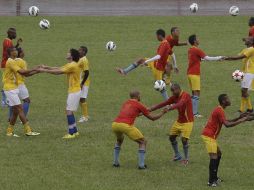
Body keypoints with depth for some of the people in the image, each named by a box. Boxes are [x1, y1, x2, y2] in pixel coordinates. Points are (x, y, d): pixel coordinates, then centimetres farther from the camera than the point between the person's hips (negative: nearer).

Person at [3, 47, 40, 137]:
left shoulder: (13, 62, 17)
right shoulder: (10, 62, -13)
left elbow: (25, 74, 16)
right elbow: (21, 71, -25)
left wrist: (36, 71, 5)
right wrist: (34, 69, -16)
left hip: (13, 89, 10)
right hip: (10, 89, -10)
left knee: (15, 111, 9)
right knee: (20, 109, -11)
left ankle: (10, 132, 14)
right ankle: (28, 130, -13)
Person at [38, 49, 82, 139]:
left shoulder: (73, 65, -18)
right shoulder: (70, 65, 13)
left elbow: (58, 72, -18)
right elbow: (59, 69, 14)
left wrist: (44, 70, -14)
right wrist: (46, 67, 9)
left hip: (74, 92, -10)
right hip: (73, 91, 10)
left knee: (69, 112, -10)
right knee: (70, 112, 14)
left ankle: (71, 133, -10)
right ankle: (75, 131, 20)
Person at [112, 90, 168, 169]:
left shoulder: (125, 103, 28)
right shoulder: (139, 105, 11)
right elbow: (152, 118, 16)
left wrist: (141, 113, 60)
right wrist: (162, 113, 31)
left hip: (115, 124, 6)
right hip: (126, 125, -6)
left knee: (119, 140, 38)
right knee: (143, 142, 12)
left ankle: (115, 162, 30)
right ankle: (141, 164, 3)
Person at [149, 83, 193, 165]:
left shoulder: (185, 96, -21)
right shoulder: (175, 97, 3)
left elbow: (180, 104, -40)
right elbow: (164, 103, 1)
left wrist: (170, 108, -56)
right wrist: (151, 109, -6)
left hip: (187, 122, -8)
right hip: (179, 121, 8)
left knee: (184, 139, -13)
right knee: (172, 136, 8)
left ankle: (186, 159, 4)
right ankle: (177, 155, 24)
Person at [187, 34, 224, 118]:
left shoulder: (190, 50, 11)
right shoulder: (197, 50, -15)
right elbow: (207, 58, -19)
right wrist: (218, 58, -10)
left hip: (190, 73, 9)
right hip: (195, 74, -9)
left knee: (194, 93, 15)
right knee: (196, 94, -7)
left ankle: (192, 111, 15)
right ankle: (195, 113, -9)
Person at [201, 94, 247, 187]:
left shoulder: (219, 110, 15)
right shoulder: (220, 111, -18)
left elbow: (226, 121, 21)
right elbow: (227, 124, -26)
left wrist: (239, 118, 11)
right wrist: (240, 121, -21)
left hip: (210, 136, 11)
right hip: (209, 136, -11)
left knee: (218, 154, 19)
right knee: (214, 157, -13)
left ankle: (214, 177, 24)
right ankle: (211, 181, -13)